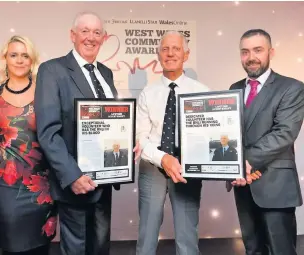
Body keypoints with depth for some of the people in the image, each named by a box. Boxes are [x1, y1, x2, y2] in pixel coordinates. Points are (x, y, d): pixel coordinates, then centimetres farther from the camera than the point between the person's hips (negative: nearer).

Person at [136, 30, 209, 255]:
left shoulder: (201, 92, 0)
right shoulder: (147, 94, 3)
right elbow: (141, 137, -5)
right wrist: (163, 159, -22)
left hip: (188, 170, -1)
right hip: (152, 170, 1)